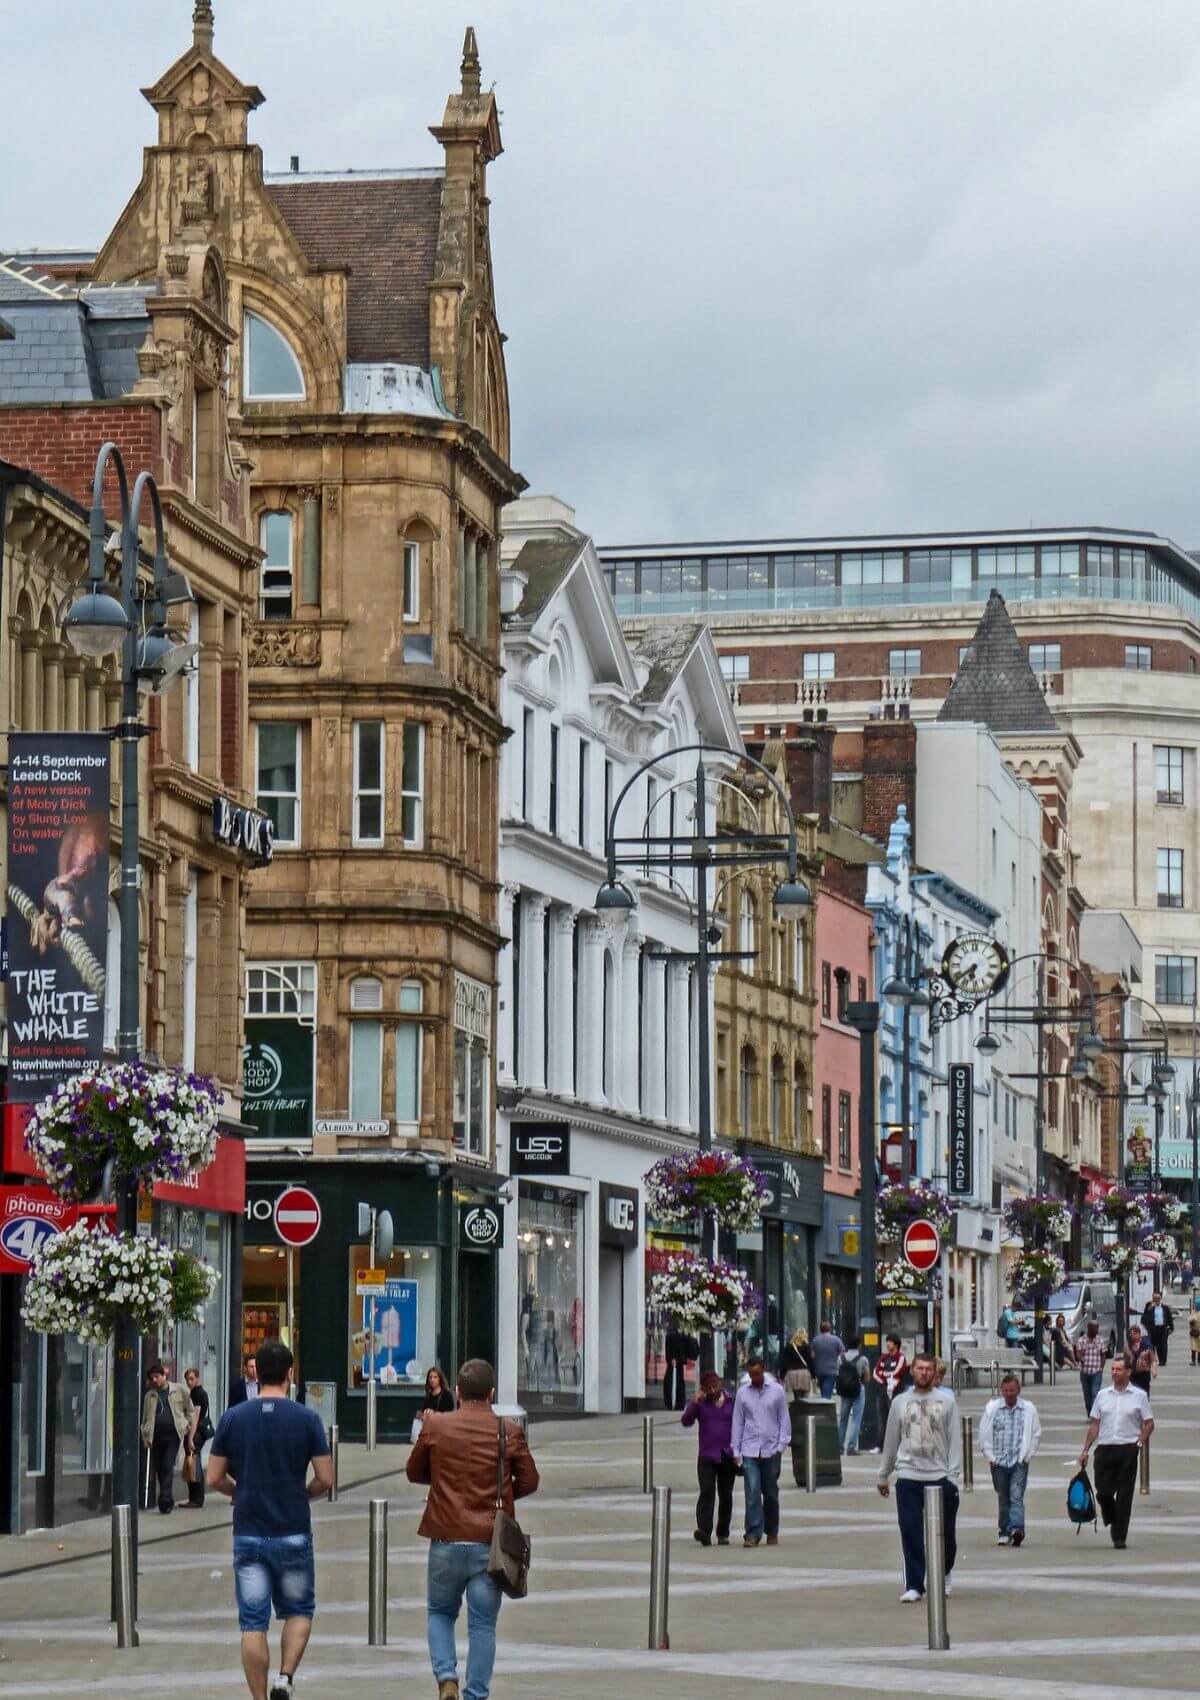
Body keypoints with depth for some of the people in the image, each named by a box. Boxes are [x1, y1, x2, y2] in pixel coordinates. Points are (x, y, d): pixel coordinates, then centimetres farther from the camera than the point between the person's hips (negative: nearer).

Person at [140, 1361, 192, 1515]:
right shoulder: (150, 1395, 12)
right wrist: (146, 1437, 6)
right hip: (156, 1435, 4)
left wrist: (187, 1423, 8)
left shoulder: (179, 1390, 5)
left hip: (173, 1434, -3)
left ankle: (165, 1500, -15)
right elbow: (145, 1418, 14)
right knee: (159, 1468, 8)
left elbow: (189, 1409, 16)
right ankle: (168, 1500, 21)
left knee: (168, 1467, -13)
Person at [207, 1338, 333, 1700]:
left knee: (253, 1623, 4)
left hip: (248, 1533, 1)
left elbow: (214, 1479, 2)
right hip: (293, 1532, -1)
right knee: (299, 1611, 16)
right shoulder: (306, 1419, -6)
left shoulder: (232, 1418, -1)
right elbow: (325, 1480, -6)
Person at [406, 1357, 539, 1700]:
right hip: (491, 1542, 0)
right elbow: (529, 1481, 5)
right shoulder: (510, 1432, -3)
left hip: (447, 1539, 0)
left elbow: (414, 1472, 11)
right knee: (483, 1624, 7)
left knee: (439, 1612, 18)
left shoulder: (435, 1426, -1)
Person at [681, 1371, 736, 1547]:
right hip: (706, 1457, -2)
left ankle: (723, 1534, 19)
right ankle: (704, 1531, -26)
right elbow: (686, 1421, -8)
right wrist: (694, 1403, -21)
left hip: (728, 1457, 2)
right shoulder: (700, 1403, 3)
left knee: (725, 1496, 8)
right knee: (707, 1492, -16)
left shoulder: (732, 1402, 3)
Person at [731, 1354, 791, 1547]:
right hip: (749, 1450, 0)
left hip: (771, 1450, 0)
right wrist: (736, 1450, 4)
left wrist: (782, 1444, -4)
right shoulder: (742, 1393, 6)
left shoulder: (777, 1391, 3)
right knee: (752, 1492, -12)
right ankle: (753, 1533, -14)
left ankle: (772, 1533, 22)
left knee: (771, 1493, 9)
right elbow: (738, 1422, 8)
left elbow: (784, 1419, 5)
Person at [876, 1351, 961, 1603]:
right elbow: (891, 1440, 15)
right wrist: (883, 1475, 17)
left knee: (944, 1531, 7)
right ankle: (914, 1586, -2)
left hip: (940, 1476, -1)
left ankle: (944, 1573, 32)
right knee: (910, 1532, -5)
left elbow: (955, 1440, 1)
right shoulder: (900, 1402, 9)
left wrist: (953, 1475, -7)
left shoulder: (946, 1401, 3)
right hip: (908, 1477, 1)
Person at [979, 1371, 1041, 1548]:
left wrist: (1027, 1455, 0)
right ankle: (1004, 1532, 16)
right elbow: (984, 1434, 6)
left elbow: (1036, 1434, 6)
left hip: (1019, 1462, -2)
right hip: (998, 1461, 2)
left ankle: (1016, 1529, -26)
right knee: (1003, 1498, 8)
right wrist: (990, 1456, 1)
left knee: (1016, 1497, -14)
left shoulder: (1029, 1409, 2)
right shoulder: (992, 1408, 3)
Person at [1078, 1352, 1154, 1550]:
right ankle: (1112, 1521, 27)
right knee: (1103, 1491, -3)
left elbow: (1149, 1424, 6)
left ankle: (1120, 1537, 3)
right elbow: (1094, 1424, 11)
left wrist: (1140, 1442, -7)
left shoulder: (1138, 1396, 3)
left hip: (1128, 1450, -2)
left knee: (1124, 1495, -2)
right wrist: (1085, 1451, 6)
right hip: (1104, 1448, 2)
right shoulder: (1102, 1395, 10)